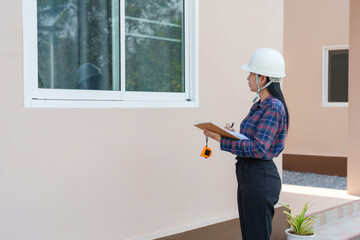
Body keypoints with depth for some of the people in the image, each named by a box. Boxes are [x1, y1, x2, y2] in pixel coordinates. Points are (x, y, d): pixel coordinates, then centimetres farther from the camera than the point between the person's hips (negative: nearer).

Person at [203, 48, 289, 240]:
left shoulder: (273, 107, -16)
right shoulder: (258, 105, 13)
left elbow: (258, 149, -23)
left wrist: (222, 140, -19)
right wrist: (233, 133, 2)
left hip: (260, 178, -10)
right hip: (246, 176, 10)